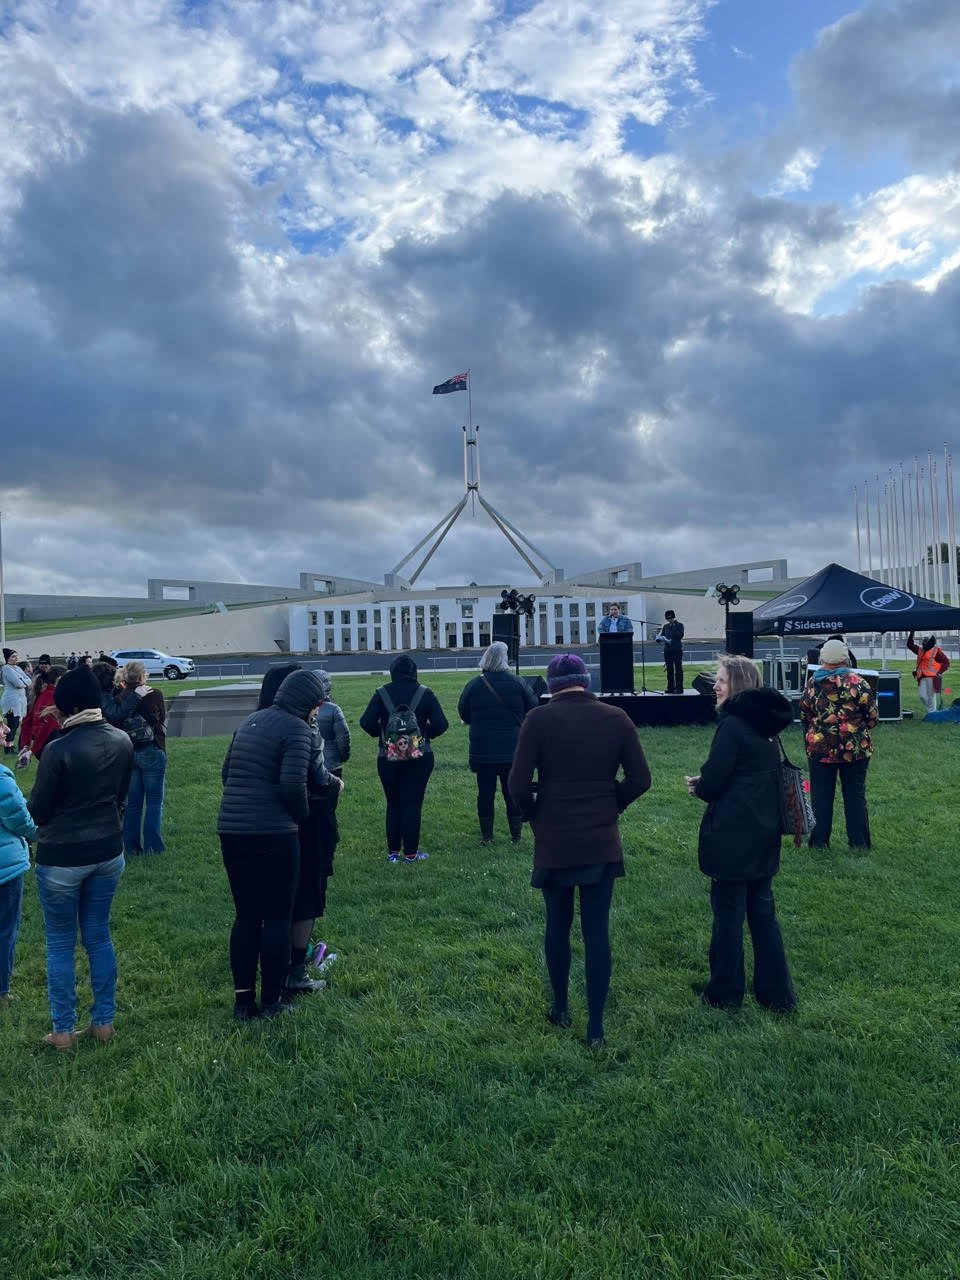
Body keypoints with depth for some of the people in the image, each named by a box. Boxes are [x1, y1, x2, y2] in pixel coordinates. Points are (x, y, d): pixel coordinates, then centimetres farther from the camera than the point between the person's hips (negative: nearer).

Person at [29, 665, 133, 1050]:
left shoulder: (58, 749, -21)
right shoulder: (122, 742, -4)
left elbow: (37, 810, -10)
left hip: (61, 858, -5)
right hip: (108, 852, 5)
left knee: (60, 944, 11)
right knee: (99, 937, 17)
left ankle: (64, 1031, 22)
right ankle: (103, 1022, 25)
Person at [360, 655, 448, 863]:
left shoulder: (382, 693, -3)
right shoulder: (425, 693, -4)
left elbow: (366, 723, -8)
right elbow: (441, 725, -7)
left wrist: (382, 734, 10)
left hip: (388, 758, 1)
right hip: (419, 758, -1)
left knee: (393, 803, 13)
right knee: (413, 804, 5)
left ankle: (393, 851, 16)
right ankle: (410, 852, 9)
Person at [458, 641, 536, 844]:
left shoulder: (473, 685, -4)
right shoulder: (517, 683, -6)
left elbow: (463, 714, 4)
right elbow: (532, 709, 3)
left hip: (482, 751, 0)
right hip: (513, 750, 0)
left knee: (485, 793, 8)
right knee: (513, 793, 9)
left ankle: (486, 836, 13)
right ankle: (516, 835, 14)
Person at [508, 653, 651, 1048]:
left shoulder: (539, 719, -11)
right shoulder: (616, 718, -3)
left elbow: (518, 785, -14)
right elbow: (640, 779, 0)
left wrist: (534, 814, 5)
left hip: (554, 841, -1)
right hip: (602, 841, 1)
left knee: (558, 925, 17)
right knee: (597, 931, 7)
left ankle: (560, 1008, 32)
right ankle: (595, 1028, 12)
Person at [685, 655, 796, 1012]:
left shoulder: (733, 724, -18)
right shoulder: (764, 724, 10)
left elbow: (713, 780, -18)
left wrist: (698, 787, 3)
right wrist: (708, 784, 11)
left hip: (733, 836, -8)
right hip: (764, 832, 8)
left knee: (728, 914, 5)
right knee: (762, 911, 17)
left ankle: (725, 993, 19)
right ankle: (777, 994, 24)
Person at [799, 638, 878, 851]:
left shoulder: (812, 684, -4)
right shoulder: (858, 683, -10)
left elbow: (803, 716, 6)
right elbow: (872, 718, -5)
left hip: (819, 748, 1)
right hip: (856, 749, -1)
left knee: (821, 795, 10)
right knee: (855, 794, 11)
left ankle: (819, 841, 14)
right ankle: (859, 841, 16)